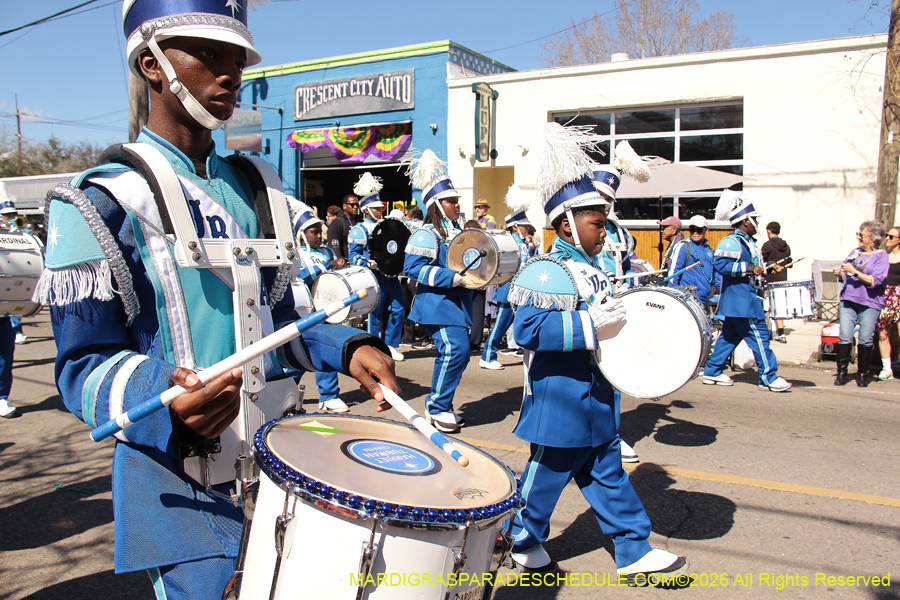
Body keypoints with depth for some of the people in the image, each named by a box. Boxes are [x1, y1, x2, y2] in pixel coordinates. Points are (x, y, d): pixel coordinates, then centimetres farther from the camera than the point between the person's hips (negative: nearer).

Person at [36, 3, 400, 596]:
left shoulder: (254, 191, 8)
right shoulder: (101, 201, -10)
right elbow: (85, 364, -12)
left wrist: (347, 347, -4)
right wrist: (162, 394, -34)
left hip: (278, 456, 6)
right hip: (181, 481, -6)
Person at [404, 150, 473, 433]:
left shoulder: (457, 232, 17)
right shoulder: (427, 234, -11)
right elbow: (412, 267, -20)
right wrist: (452, 278, -23)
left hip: (457, 303, 9)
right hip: (437, 303, -9)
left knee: (458, 352, 9)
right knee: (455, 349, -18)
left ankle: (436, 405, 22)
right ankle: (438, 408, -4)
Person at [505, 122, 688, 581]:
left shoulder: (593, 270, 12)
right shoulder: (544, 272, -18)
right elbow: (528, 329, -29)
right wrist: (590, 324, -31)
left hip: (595, 396, 9)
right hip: (559, 399, -9)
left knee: (607, 474, 16)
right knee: (548, 473, 7)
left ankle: (634, 552, 25)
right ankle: (521, 543, 28)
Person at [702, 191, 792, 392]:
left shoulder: (747, 242, 17)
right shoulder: (731, 242, -15)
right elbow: (721, 264, -28)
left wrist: (762, 281, 15)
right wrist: (750, 268, -24)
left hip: (747, 298, 11)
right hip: (740, 300, -11)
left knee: (730, 335, 13)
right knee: (759, 335, -7)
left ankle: (712, 372, 19)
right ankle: (769, 377, -1)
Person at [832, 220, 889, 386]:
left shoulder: (881, 256, -1)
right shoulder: (855, 252, 15)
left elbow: (875, 280, -13)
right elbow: (845, 274, 25)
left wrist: (854, 272, -19)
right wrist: (840, 273, 2)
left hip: (869, 304, -4)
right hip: (848, 300, 4)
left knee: (866, 340, 0)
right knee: (845, 337, -7)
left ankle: (862, 373, 14)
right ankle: (842, 373, -1)